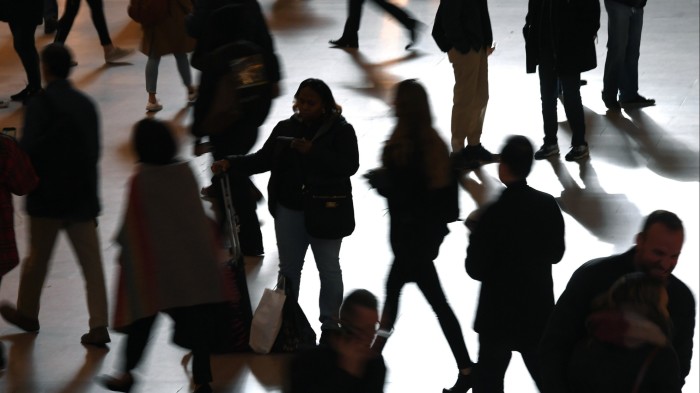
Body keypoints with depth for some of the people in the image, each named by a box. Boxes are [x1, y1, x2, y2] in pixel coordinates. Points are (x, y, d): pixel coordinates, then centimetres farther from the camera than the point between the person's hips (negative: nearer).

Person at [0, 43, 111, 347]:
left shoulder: (40, 105, -15)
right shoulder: (86, 104, 4)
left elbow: (28, 150, -18)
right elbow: (95, 151, 9)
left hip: (48, 196, -4)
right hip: (83, 195, 5)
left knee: (37, 258, 13)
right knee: (91, 262, 3)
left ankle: (27, 313, 29)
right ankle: (99, 325, 0)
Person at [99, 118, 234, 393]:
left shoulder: (141, 181, -17)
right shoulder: (186, 172, -5)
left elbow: (131, 227, -10)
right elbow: (197, 214, 7)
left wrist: (122, 246, 8)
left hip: (155, 264, -3)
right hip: (193, 262, 3)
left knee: (144, 316, 12)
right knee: (194, 319, 7)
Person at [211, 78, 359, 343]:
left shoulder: (341, 130, -10)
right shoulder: (285, 128, 2)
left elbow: (349, 165, -20)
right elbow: (264, 159, 2)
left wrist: (313, 151, -27)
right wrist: (231, 164, -11)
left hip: (325, 211, -4)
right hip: (289, 211, 4)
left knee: (328, 269, 10)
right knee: (288, 268, 13)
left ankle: (330, 325, 20)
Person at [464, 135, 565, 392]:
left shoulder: (494, 213, -21)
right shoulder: (548, 205, -7)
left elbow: (476, 270, -15)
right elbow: (556, 254, 6)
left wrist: (476, 235, -1)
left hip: (499, 312, -4)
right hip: (539, 309, 4)